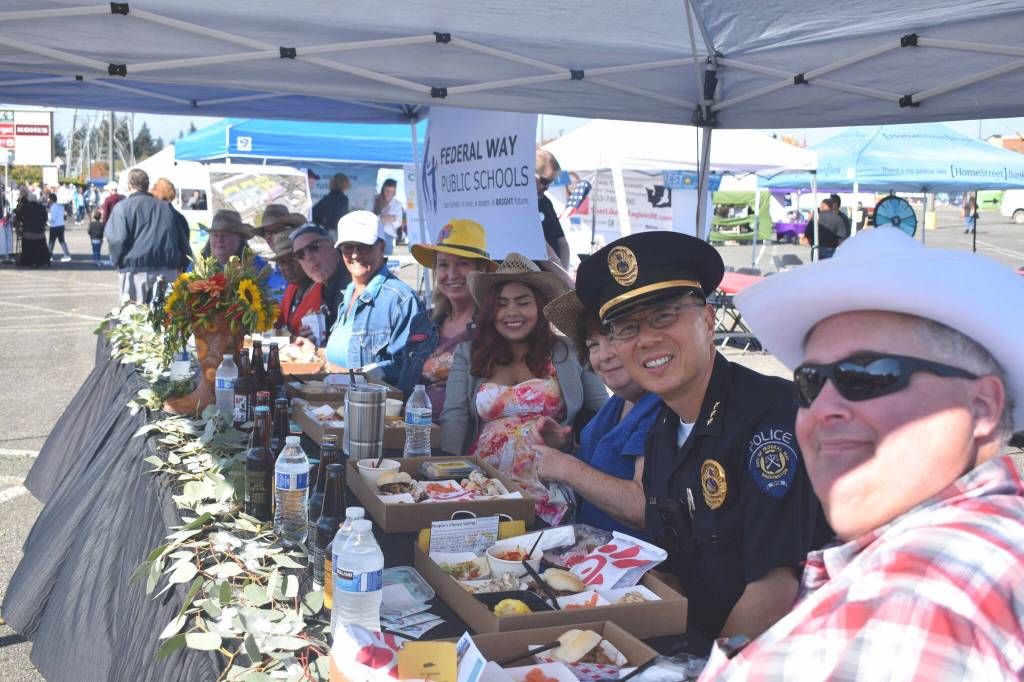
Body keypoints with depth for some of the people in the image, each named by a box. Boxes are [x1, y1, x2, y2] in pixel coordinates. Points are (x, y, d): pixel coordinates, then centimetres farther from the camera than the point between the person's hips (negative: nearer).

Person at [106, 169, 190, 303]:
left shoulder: (122, 206, 0)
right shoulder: (167, 207, 15)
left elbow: (117, 239, -11)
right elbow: (183, 240, 15)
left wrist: (118, 263, 4)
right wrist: (180, 266, 20)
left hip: (136, 271, -4)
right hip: (168, 271, 4)